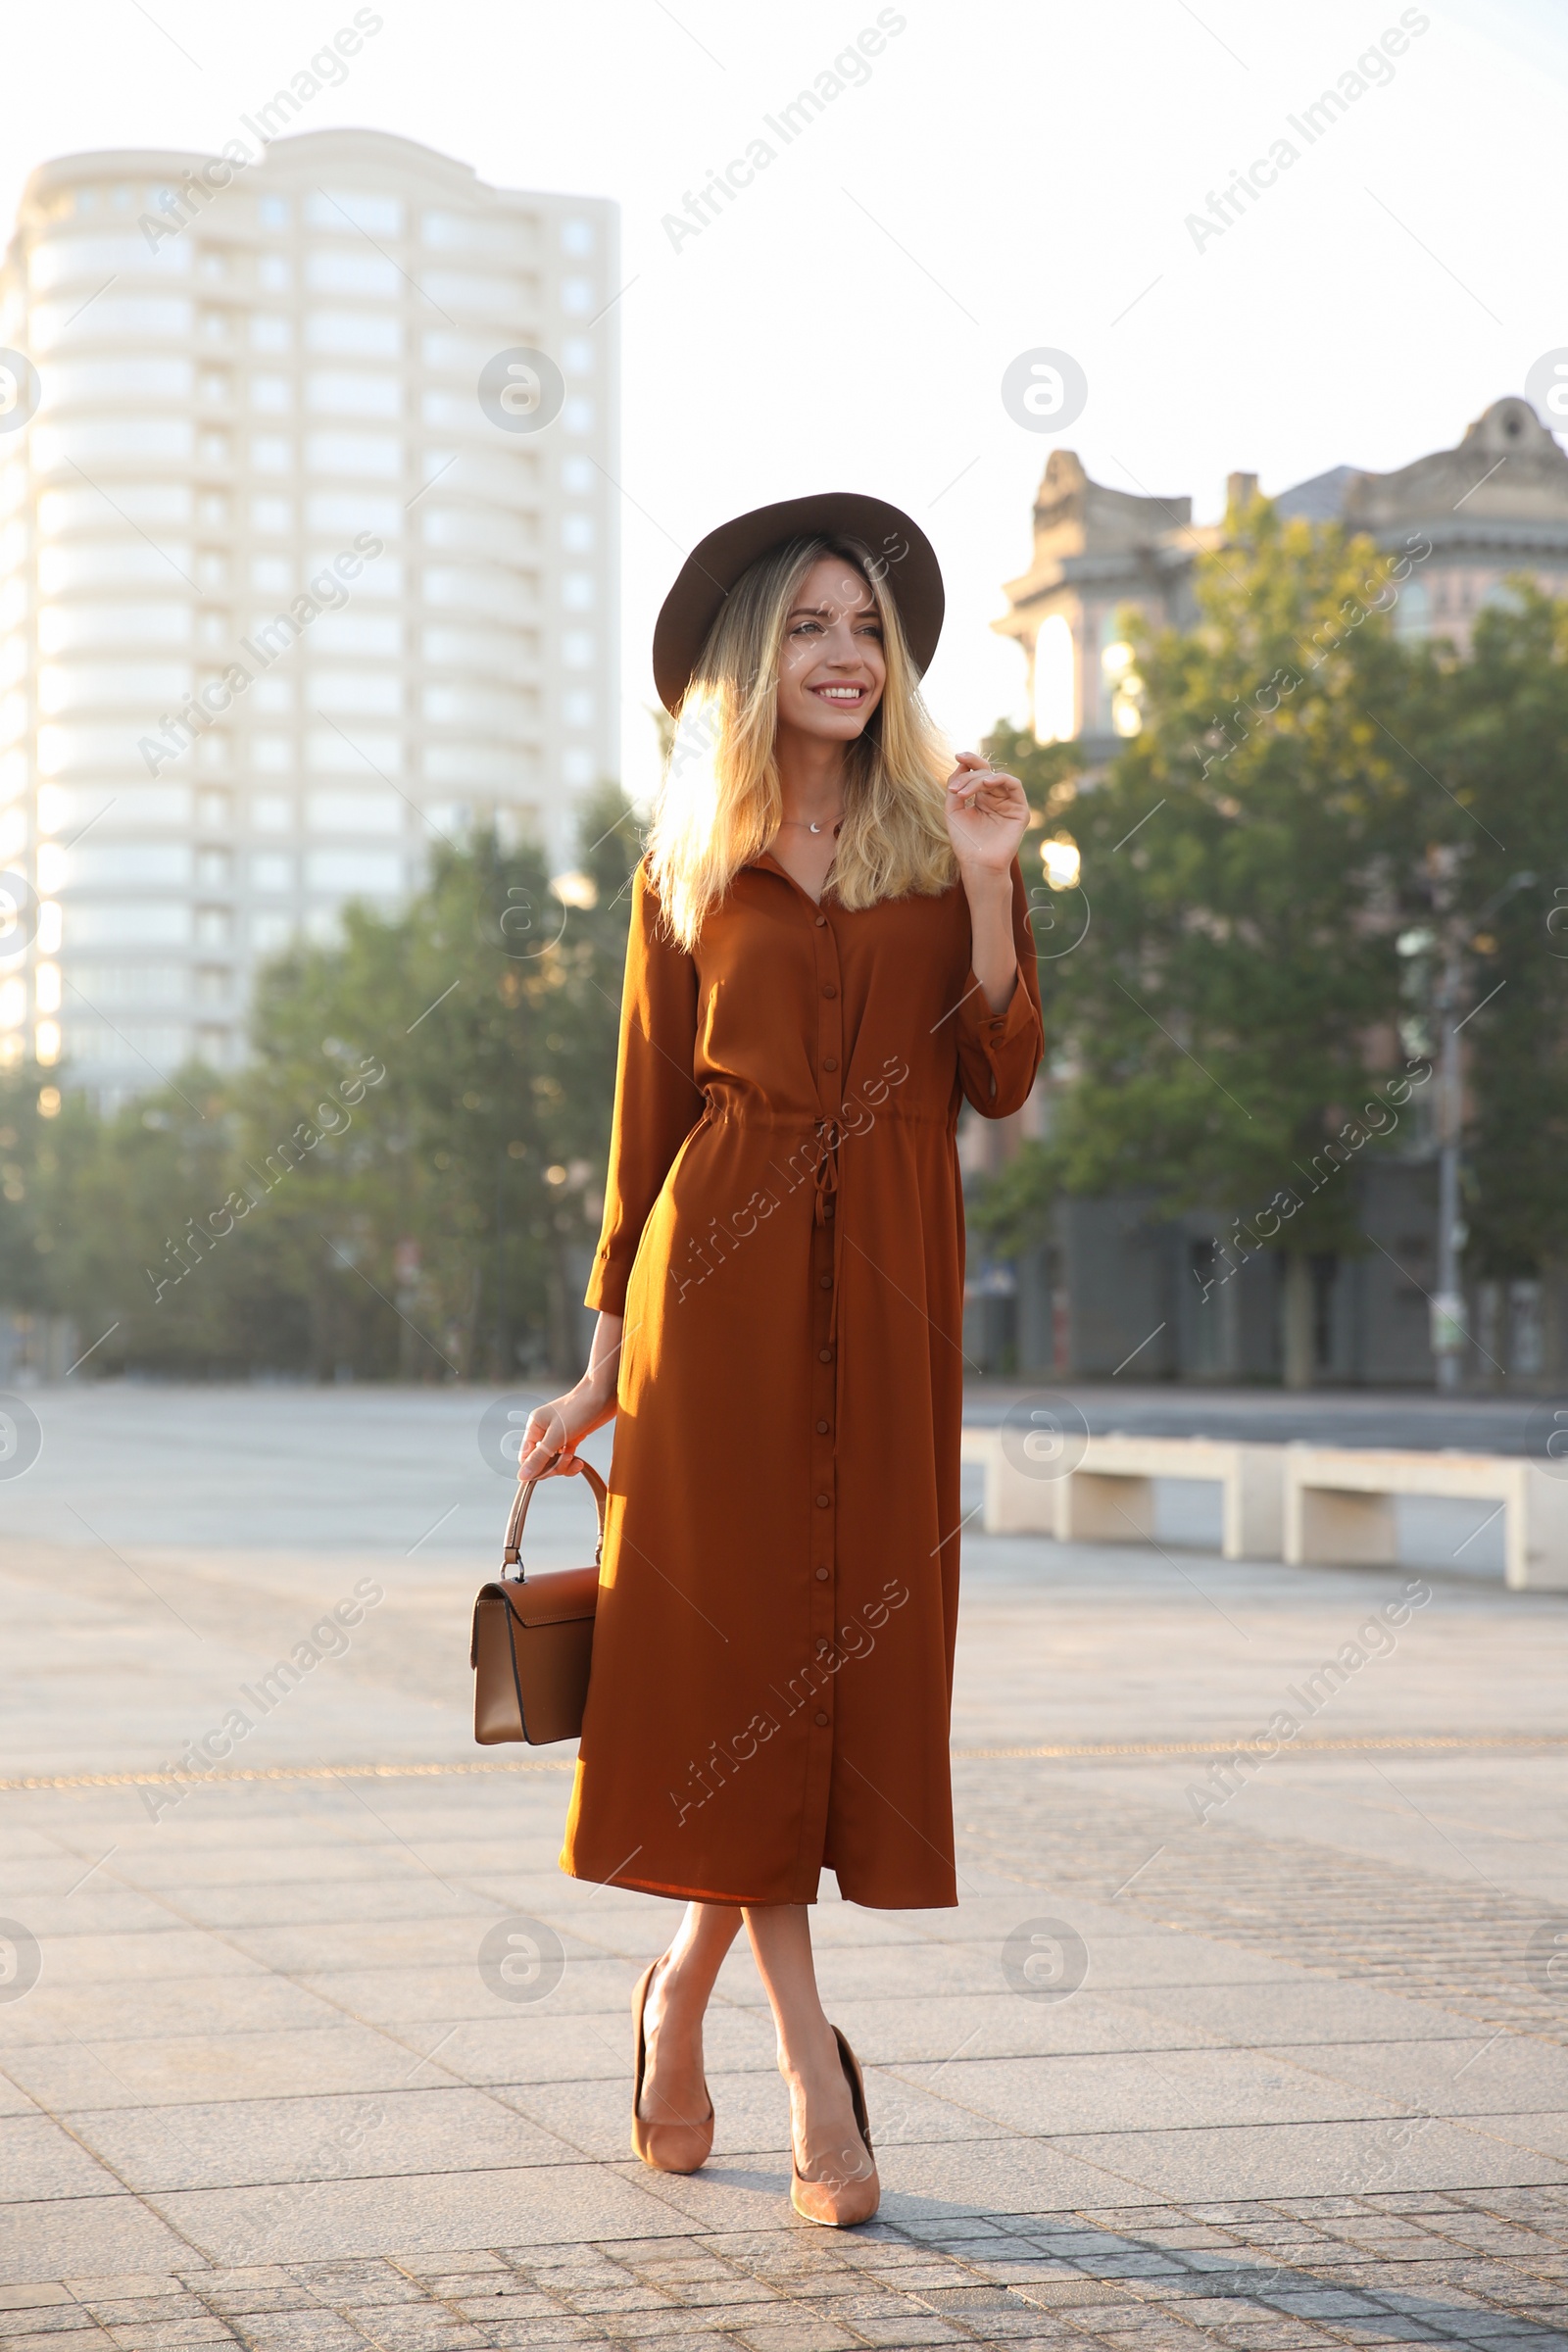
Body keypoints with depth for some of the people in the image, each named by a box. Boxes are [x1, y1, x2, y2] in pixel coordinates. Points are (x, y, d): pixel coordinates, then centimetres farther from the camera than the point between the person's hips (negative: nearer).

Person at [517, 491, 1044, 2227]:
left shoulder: (941, 840, 9)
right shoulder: (689, 867, 6)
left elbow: (999, 1081, 2)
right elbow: (647, 1112, 7)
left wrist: (989, 886, -9)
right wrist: (604, 1357, 4)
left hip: (889, 1273, 2)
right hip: (724, 1265, -2)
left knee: (855, 1626, 3)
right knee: (737, 1628, -5)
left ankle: (684, 1984, 22)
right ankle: (807, 2054, 1)